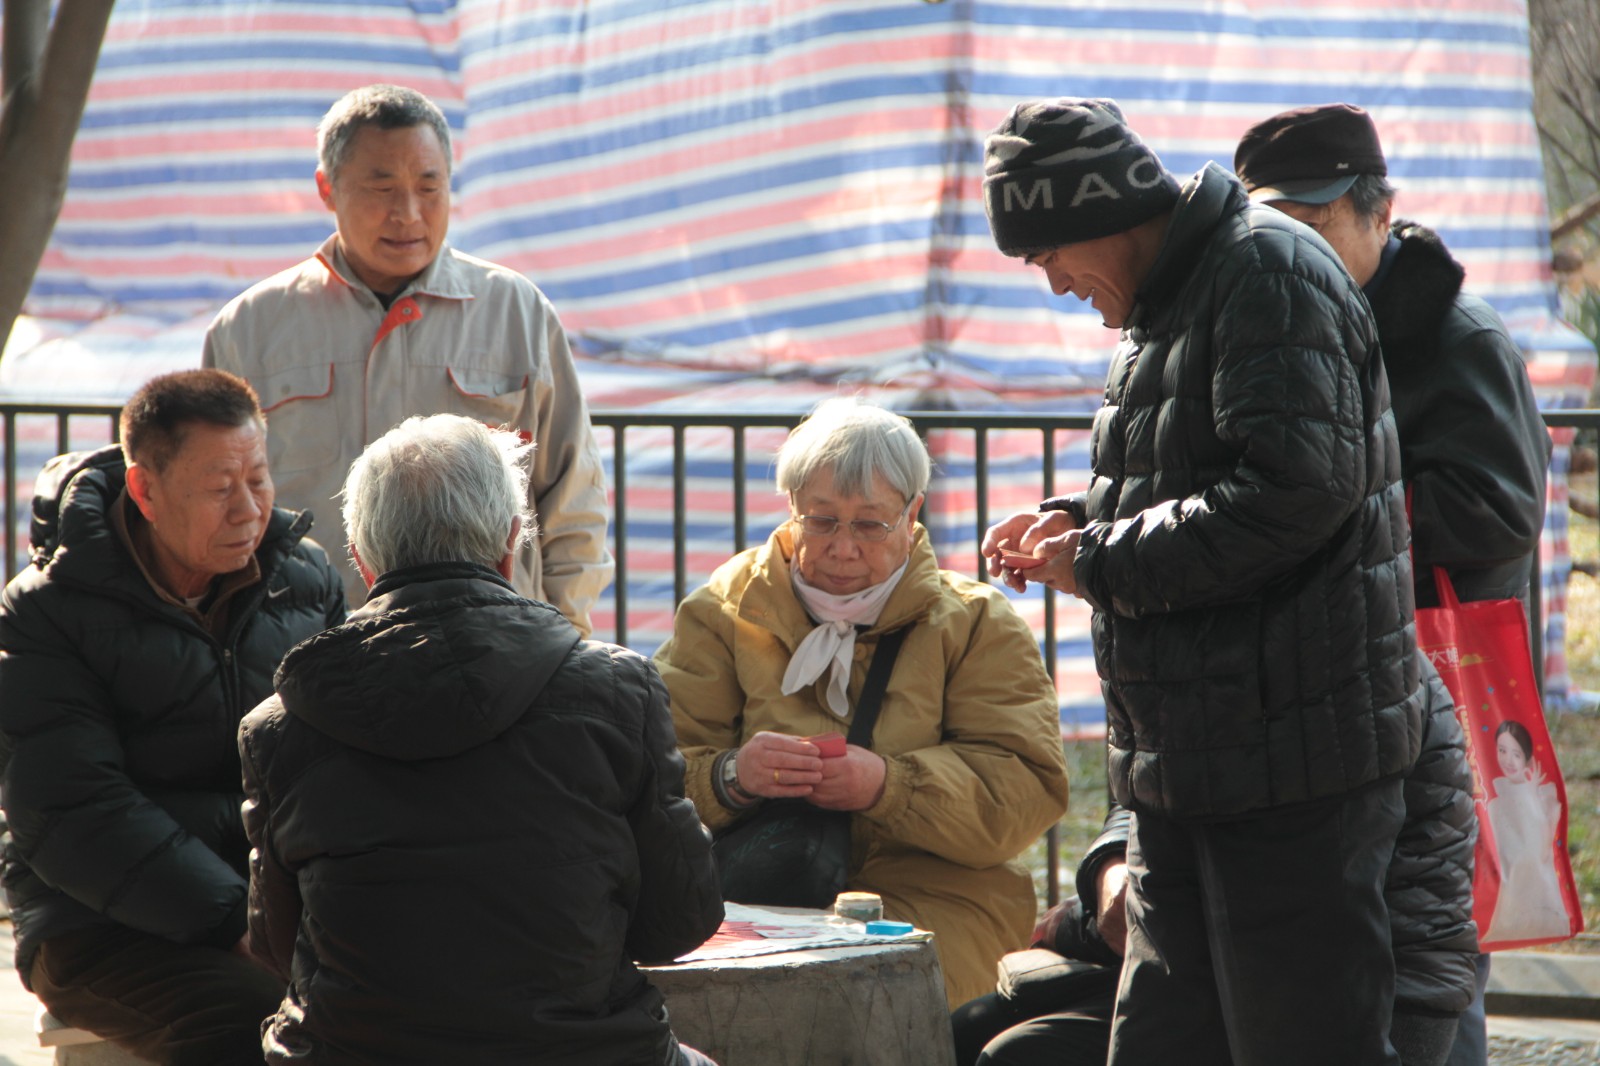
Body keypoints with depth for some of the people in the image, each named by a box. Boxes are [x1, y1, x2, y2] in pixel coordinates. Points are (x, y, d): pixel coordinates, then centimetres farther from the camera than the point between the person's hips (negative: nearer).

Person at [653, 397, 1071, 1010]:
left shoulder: (978, 624, 12)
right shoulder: (723, 610, 14)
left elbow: (1029, 791, -2)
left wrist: (890, 785, -18)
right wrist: (731, 776, -20)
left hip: (931, 896, -1)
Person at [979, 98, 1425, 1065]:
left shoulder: (1269, 272, -12)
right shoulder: (1166, 302, 20)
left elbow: (1295, 489, -23)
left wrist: (1101, 565, -15)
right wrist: (1076, 521, 10)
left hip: (1290, 759, -10)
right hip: (1186, 772, 10)